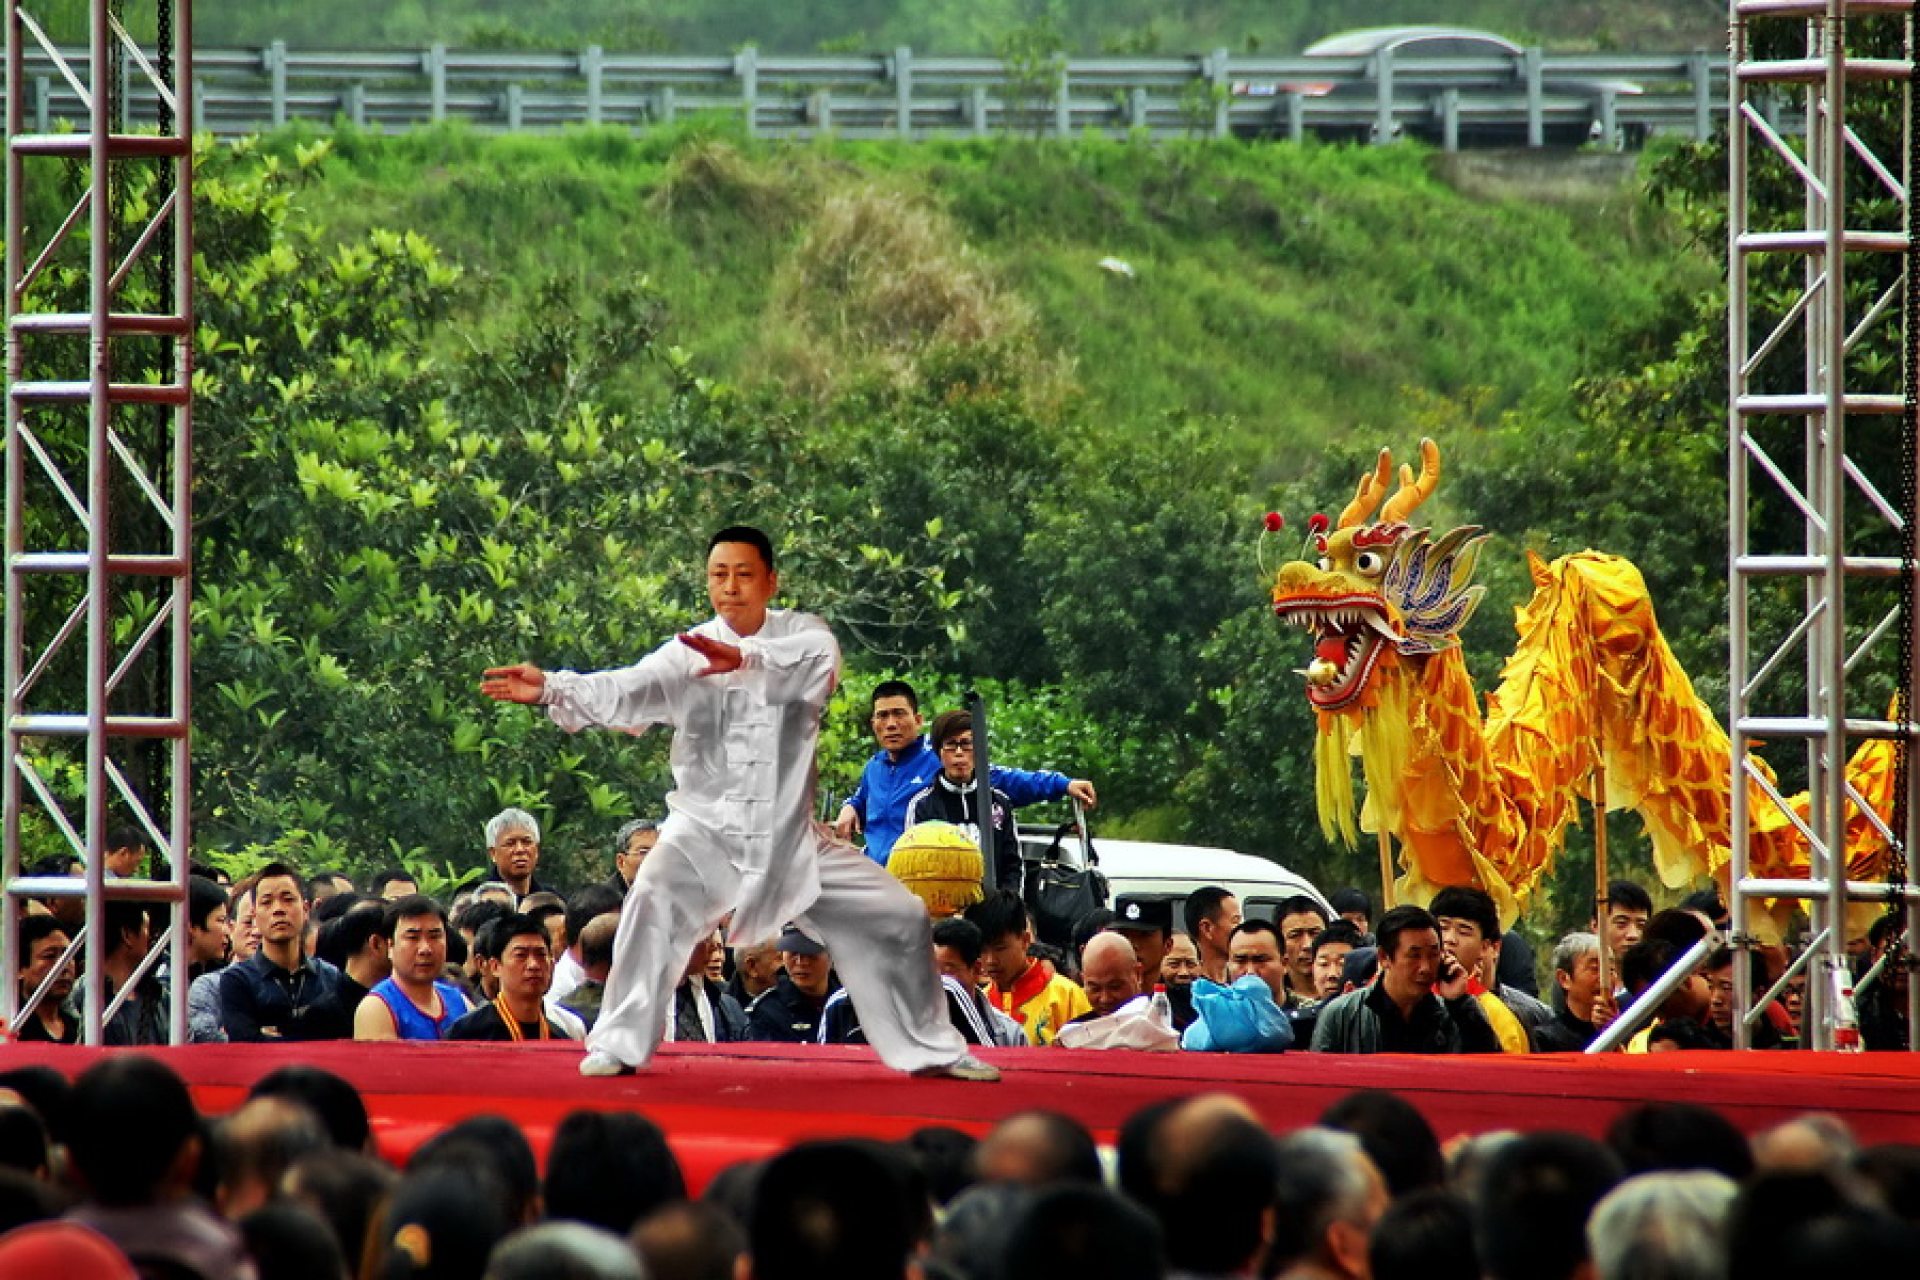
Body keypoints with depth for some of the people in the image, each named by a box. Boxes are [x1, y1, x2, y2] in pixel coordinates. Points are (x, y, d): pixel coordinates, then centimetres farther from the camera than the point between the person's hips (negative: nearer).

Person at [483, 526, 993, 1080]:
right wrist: (552, 689, -40)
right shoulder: (688, 652, -5)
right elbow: (624, 693, -21)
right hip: (705, 830, -2)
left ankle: (932, 1049, 23)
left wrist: (746, 659, -48)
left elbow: (819, 661, -29)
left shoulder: (800, 635, -4)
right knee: (654, 901, -30)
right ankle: (619, 1045, -22)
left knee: (900, 918, 3)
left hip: (790, 837, 2)